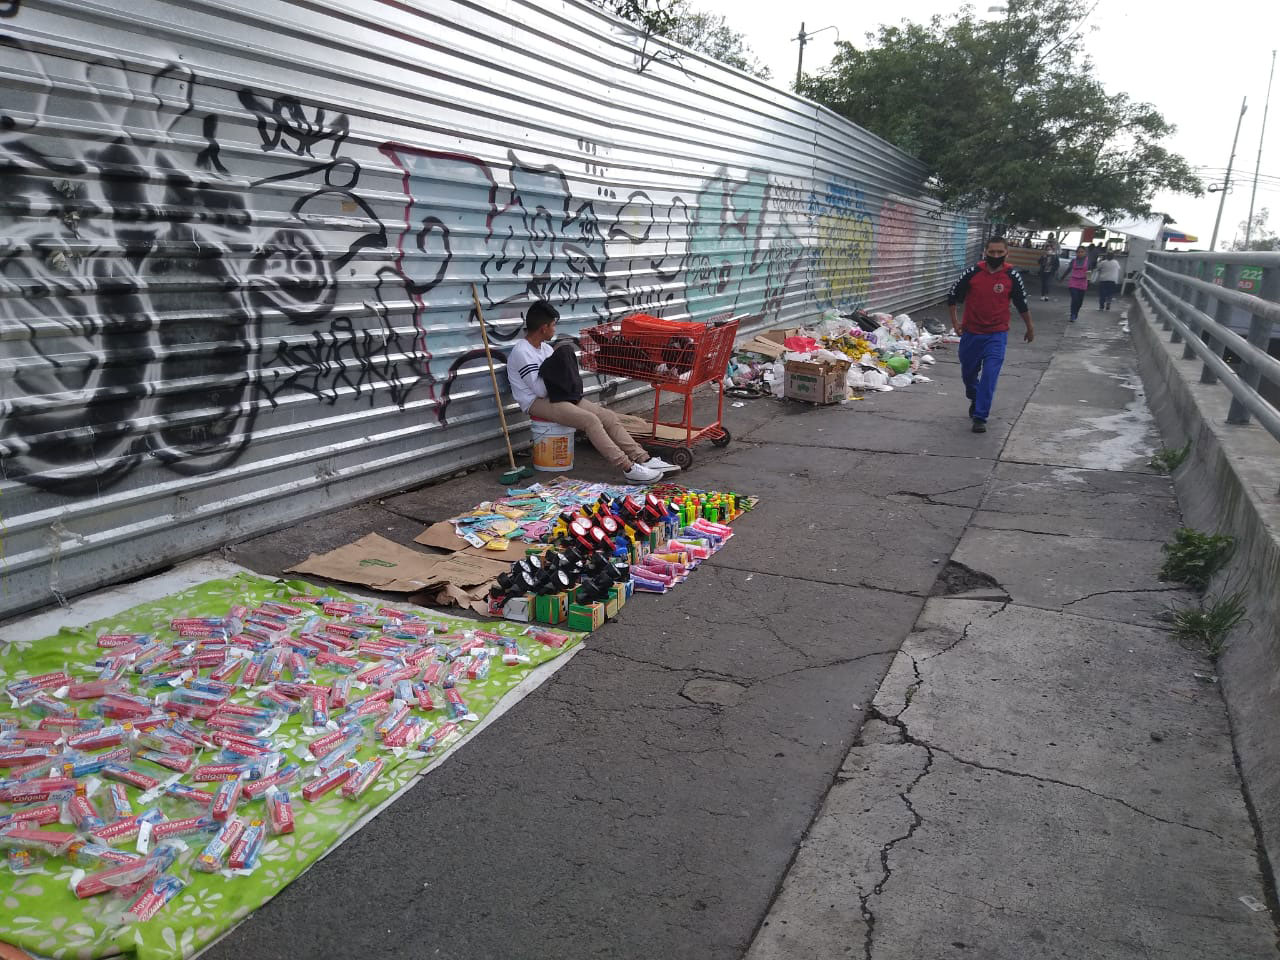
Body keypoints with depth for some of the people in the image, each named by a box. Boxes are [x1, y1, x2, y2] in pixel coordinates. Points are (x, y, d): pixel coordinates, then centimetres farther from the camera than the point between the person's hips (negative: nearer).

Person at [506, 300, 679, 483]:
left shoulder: (545, 348, 16)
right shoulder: (521, 352, -13)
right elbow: (540, 390, -18)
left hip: (556, 397, 9)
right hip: (536, 403, -9)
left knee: (608, 416, -8)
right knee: (590, 420, -28)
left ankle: (643, 459, -13)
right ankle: (628, 468, -32)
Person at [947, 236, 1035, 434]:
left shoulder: (1012, 276, -6)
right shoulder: (973, 272, -7)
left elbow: (1022, 304, 6)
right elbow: (953, 295, 4)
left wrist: (1030, 328, 15)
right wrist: (954, 321, 0)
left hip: (997, 335, -2)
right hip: (971, 332, 2)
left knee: (989, 376, -14)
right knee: (968, 372, 17)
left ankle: (980, 417, -10)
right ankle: (974, 400, 46)